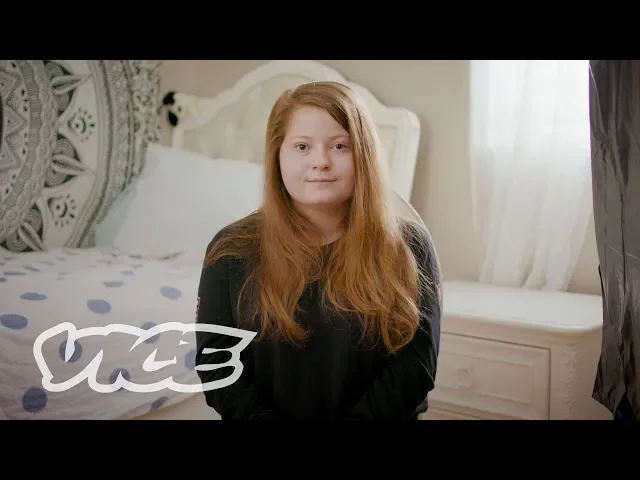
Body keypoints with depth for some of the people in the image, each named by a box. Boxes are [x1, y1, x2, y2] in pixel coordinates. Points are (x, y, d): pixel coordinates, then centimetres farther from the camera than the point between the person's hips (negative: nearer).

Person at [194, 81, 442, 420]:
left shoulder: (409, 247, -8)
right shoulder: (232, 250, -7)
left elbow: (416, 363, -12)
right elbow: (216, 362, -8)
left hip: (376, 414, 0)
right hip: (268, 412, 1)